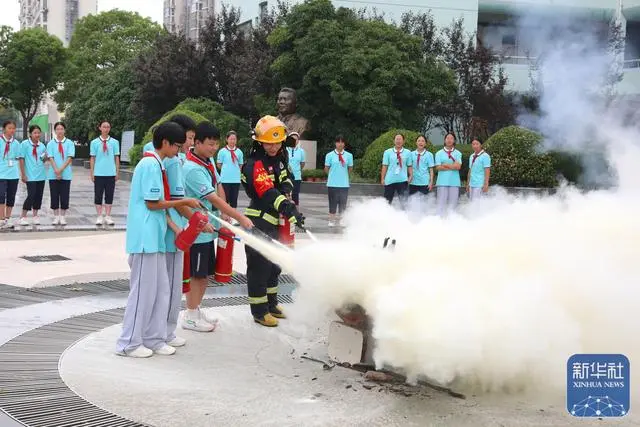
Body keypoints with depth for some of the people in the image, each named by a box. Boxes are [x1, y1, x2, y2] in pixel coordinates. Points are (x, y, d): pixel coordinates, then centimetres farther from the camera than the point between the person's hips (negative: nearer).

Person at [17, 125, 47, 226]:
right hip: (30, 176, -5)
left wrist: (45, 159, -6)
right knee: (31, 195, -10)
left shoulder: (42, 146, 8)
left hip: (41, 175, 5)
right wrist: (23, 174, -9)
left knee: (39, 196, 7)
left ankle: (35, 216, 19)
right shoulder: (25, 144, -5)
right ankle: (23, 217, 1)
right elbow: (22, 159, -5)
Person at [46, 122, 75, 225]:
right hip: (53, 174, 1)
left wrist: (61, 170, -16)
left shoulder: (69, 143, 1)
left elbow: (70, 158, -6)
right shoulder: (50, 144, 4)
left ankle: (62, 217, 9)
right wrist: (56, 171, -16)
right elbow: (51, 158, -4)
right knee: (54, 196, 3)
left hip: (66, 174, -1)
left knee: (64, 196, 1)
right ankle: (56, 217, 11)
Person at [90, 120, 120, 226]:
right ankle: (99, 217, 11)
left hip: (111, 173, 0)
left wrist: (117, 172, 4)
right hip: (98, 173, 0)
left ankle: (108, 216, 12)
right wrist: (92, 173, 2)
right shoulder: (94, 142, 3)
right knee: (98, 195, 4)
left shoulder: (114, 142, 4)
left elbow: (117, 158, 6)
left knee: (109, 195, 5)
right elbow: (92, 158, 5)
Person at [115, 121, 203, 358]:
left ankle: (153, 339, 19)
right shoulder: (151, 165, -14)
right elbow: (152, 203, -17)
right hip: (146, 238, -10)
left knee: (161, 290, 12)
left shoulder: (155, 164, 15)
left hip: (154, 238, 10)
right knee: (143, 290, -2)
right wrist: (184, 202, -8)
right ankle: (129, 343, 7)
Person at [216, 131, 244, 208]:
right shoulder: (222, 151, -2)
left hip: (236, 179, 2)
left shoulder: (239, 152, 5)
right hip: (225, 179, -2)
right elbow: (219, 165, 4)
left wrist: (235, 169, 1)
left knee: (234, 199, 8)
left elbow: (241, 165, 12)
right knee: (225, 199, 2)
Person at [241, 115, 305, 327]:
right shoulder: (255, 165, -22)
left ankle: (271, 303, 34)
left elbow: (285, 183, 18)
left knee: (274, 264, 20)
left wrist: (290, 207, 0)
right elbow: (268, 194, -35)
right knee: (259, 266, -3)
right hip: (258, 223, -9)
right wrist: (291, 211, -46)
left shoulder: (278, 158, 7)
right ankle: (259, 311, 6)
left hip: (272, 221, 9)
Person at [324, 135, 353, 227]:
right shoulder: (330, 155, 0)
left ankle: (340, 220, 18)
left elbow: (350, 168, 11)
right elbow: (326, 169, 4)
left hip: (344, 184, 2)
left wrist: (344, 175, 4)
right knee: (333, 202, 4)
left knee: (343, 203, 6)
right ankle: (331, 220, 13)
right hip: (332, 183, -2)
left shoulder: (349, 155, 4)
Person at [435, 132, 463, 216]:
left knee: (452, 203, 2)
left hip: (454, 182, 1)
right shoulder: (439, 153, 8)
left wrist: (445, 165, -5)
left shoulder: (458, 153, 9)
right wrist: (452, 166, -4)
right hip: (442, 182, -1)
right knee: (441, 203, -3)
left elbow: (458, 166, -5)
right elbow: (438, 167, -4)